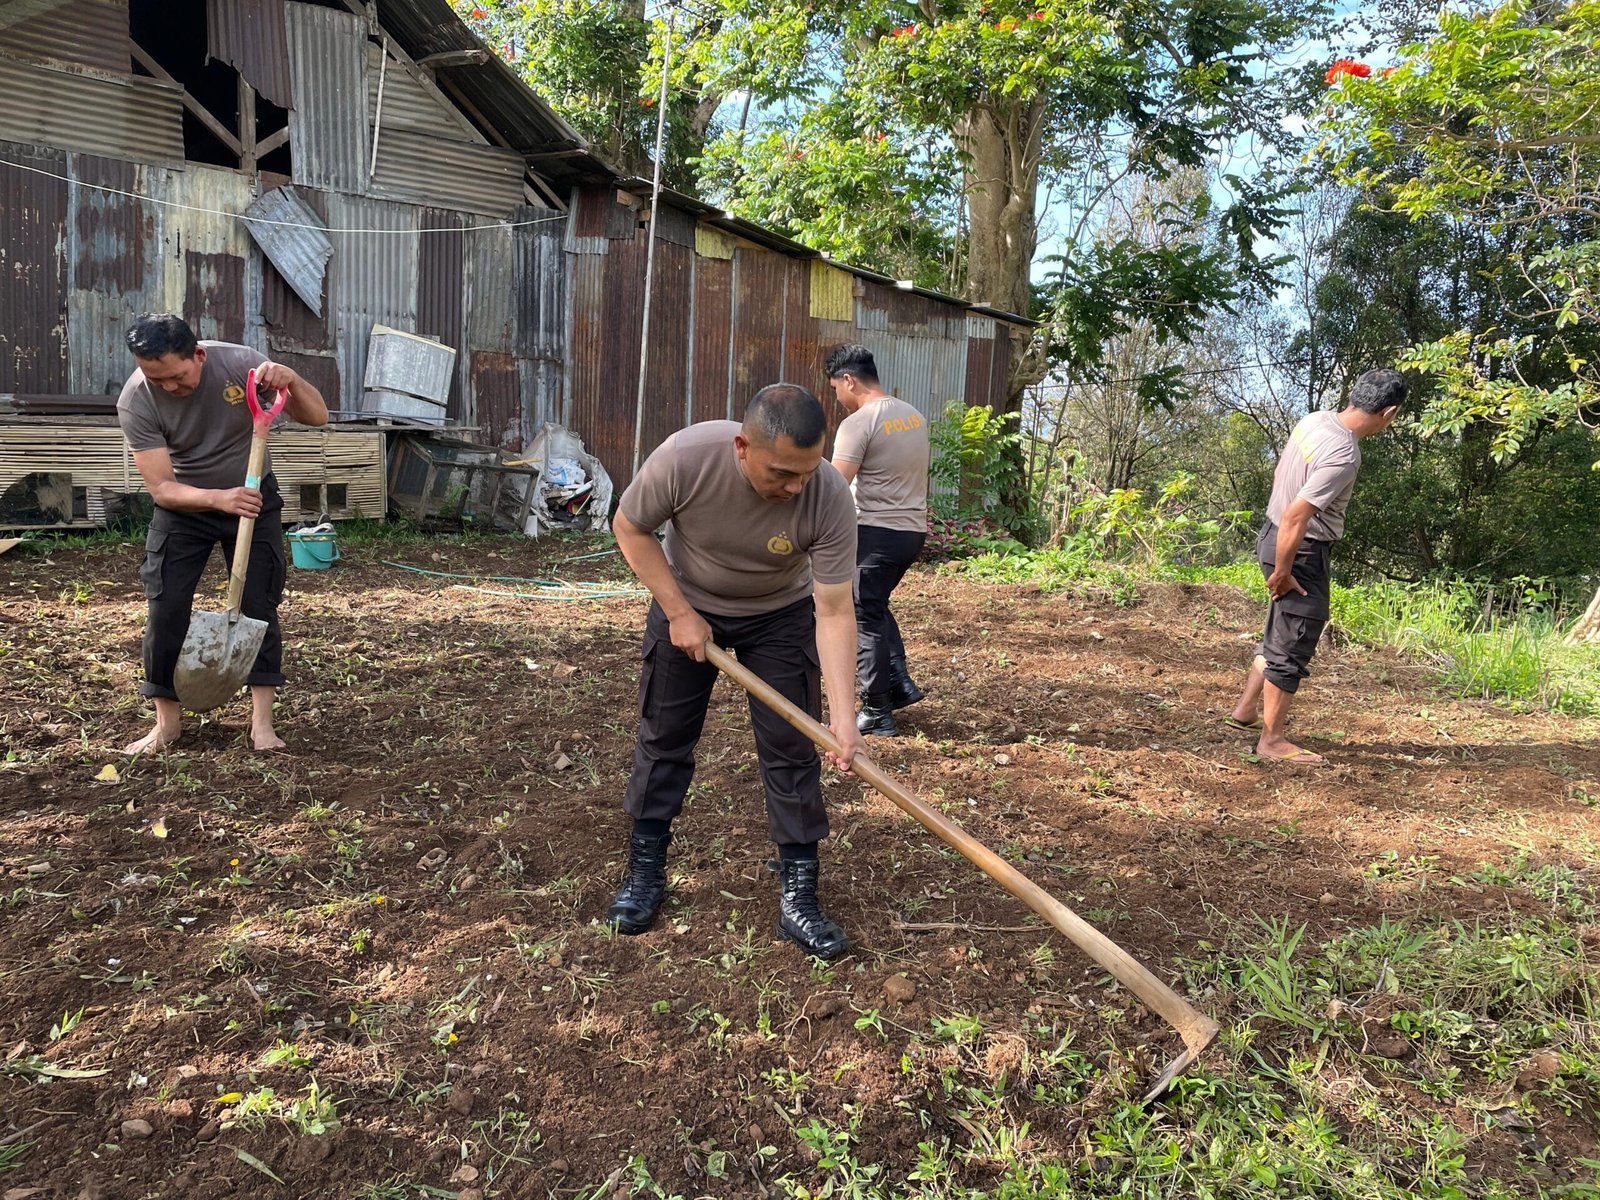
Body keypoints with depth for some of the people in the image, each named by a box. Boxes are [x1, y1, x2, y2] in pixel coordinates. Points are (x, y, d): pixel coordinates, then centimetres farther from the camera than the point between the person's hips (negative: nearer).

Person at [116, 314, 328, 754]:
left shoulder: (239, 363, -24)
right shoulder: (135, 401, -24)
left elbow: (317, 417, -20)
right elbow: (161, 488, -25)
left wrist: (290, 381, -40)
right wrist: (219, 498, -44)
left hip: (252, 498, 0)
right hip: (183, 506, 0)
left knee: (259, 606, -4)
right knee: (165, 610, -5)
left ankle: (261, 722, 2)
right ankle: (167, 720, 10)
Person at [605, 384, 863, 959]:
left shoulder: (830, 498, -33)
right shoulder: (685, 457, -34)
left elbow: (834, 612, -27)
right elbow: (629, 528, -16)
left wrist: (843, 714, -33)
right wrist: (679, 614, -18)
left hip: (780, 616, 0)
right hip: (686, 605, 1)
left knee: (792, 751, -3)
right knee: (663, 740, 8)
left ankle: (798, 897, 7)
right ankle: (645, 871, 25)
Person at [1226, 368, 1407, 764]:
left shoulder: (1314, 420, 0)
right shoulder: (1344, 455, -26)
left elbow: (1279, 473, 14)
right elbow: (1296, 515, -29)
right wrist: (1282, 573, -18)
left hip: (1273, 535, 9)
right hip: (1299, 551, -9)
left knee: (1280, 635, 24)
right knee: (1293, 650, 2)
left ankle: (1245, 710, 34)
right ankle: (1272, 741, 12)